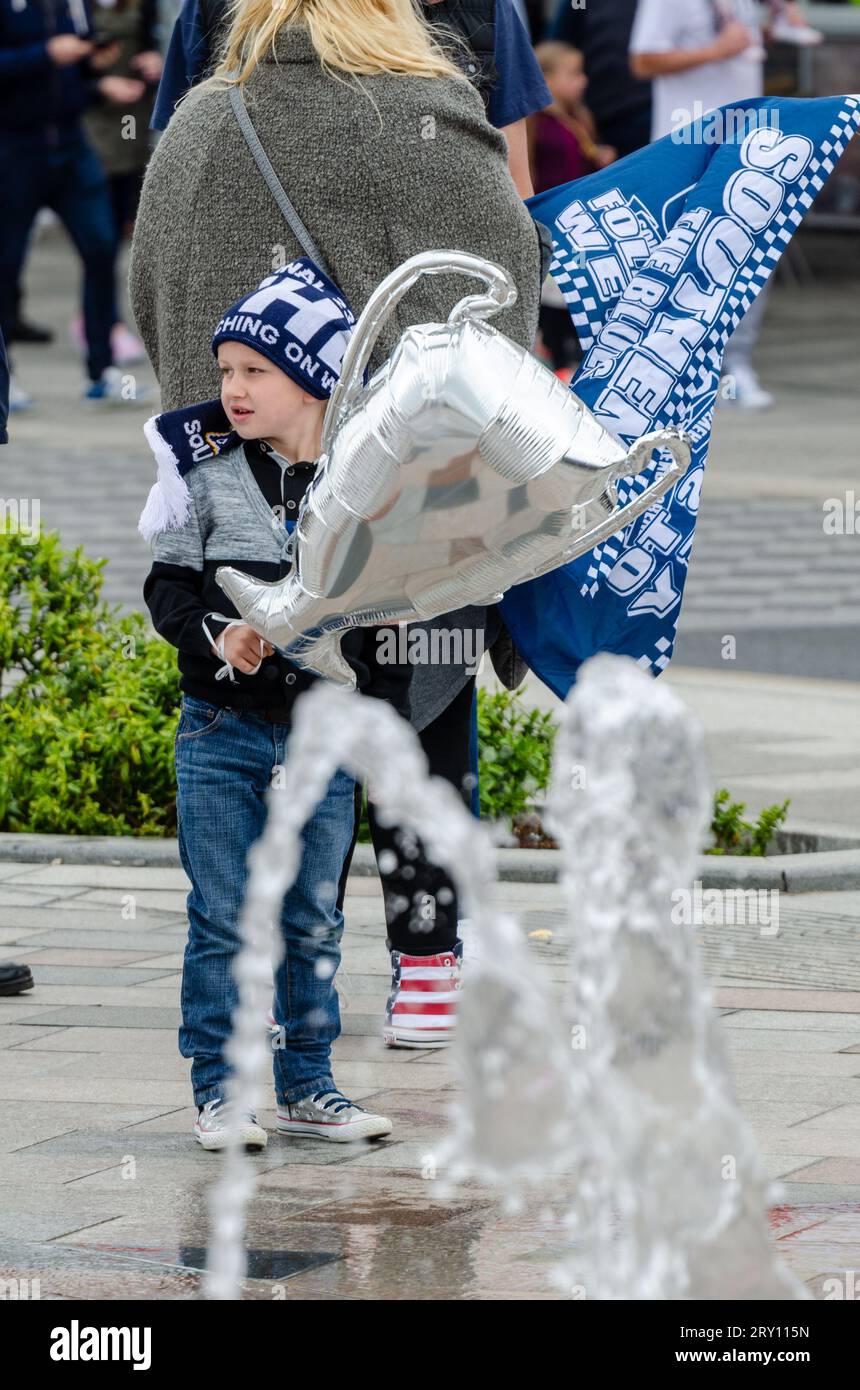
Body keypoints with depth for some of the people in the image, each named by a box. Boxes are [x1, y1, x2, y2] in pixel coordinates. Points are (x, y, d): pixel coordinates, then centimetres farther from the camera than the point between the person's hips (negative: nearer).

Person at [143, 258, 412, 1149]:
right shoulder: (206, 476, -1)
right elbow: (167, 586, 2)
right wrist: (216, 635, -18)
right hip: (222, 732, -1)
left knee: (314, 922, 9)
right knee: (223, 921, 0)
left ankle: (305, 1085, 19)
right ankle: (220, 1091, 7)